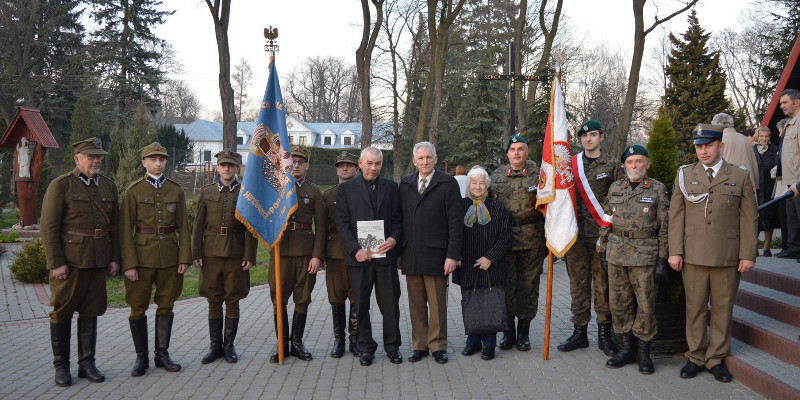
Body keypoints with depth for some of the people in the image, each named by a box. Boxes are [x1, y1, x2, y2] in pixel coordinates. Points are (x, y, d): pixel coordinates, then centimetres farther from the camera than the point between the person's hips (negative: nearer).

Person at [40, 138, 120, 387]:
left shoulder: (109, 186, 10)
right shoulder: (60, 186, -6)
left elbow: (114, 226, 13)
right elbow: (49, 227, -9)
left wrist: (115, 259, 7)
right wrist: (56, 263, -14)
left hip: (98, 262, 5)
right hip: (68, 261, -4)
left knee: (91, 311, 9)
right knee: (62, 311, 5)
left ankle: (86, 363, 20)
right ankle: (61, 366, 17)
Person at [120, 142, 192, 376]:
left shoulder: (175, 190, 6)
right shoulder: (134, 191, -3)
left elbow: (183, 227, 6)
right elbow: (125, 230, -5)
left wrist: (185, 258, -3)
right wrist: (129, 264, -11)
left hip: (170, 257, 3)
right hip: (142, 256, -2)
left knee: (166, 305, 9)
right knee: (138, 307, 4)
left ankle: (162, 354, 20)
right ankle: (141, 357, 17)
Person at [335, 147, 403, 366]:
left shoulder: (391, 187, 10)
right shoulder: (346, 188, 5)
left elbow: (397, 218, 11)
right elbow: (342, 223, 0)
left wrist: (394, 238, -9)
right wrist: (355, 250, -11)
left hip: (385, 254, 1)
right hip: (358, 257, -1)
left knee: (390, 303, 3)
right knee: (361, 305, 6)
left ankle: (392, 346, 18)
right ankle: (366, 347, 19)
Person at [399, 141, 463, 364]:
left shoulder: (448, 184, -1)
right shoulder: (405, 185, 11)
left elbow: (455, 222, -5)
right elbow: (399, 218, 12)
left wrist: (453, 254, -10)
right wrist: (398, 251, 6)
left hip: (435, 254, -3)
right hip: (410, 256, 4)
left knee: (437, 304, 4)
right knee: (416, 303, 10)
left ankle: (438, 346, 17)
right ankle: (419, 345, 21)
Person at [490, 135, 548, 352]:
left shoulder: (538, 174, 2)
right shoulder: (497, 175, 8)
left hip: (532, 238, -1)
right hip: (504, 236, 2)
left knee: (528, 284, 5)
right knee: (506, 284, 4)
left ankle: (524, 331, 18)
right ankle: (508, 331, 16)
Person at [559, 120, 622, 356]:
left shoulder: (612, 166, 2)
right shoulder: (571, 164, 11)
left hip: (601, 234, -3)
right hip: (576, 233, 3)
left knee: (603, 283, 2)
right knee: (578, 282, 7)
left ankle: (604, 334, 12)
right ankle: (579, 332, 16)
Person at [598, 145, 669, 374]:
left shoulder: (658, 190, -1)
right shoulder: (614, 189, 10)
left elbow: (665, 227, -1)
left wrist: (662, 260, -5)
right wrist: (604, 249, 9)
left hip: (645, 256, -3)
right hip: (616, 255, 4)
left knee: (646, 305, 0)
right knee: (619, 303, 7)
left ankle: (644, 351, 15)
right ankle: (626, 348, 21)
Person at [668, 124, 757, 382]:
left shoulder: (740, 176, 5)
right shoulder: (685, 175, 8)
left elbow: (749, 218, 3)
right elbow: (676, 215, 6)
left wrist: (748, 254, -3)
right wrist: (675, 251, -1)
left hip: (728, 257, -1)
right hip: (693, 255, 1)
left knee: (723, 308, 6)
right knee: (695, 308, 6)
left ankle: (716, 359, 19)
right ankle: (695, 357, 19)